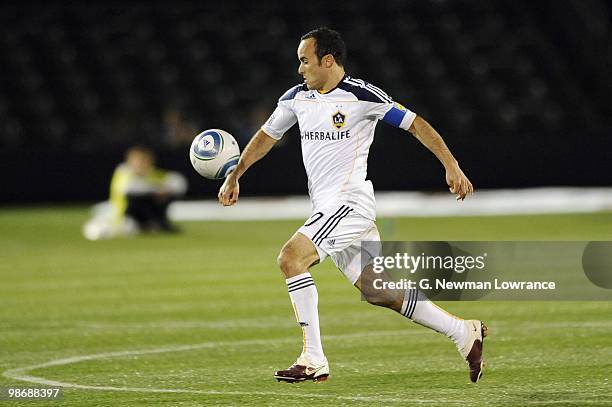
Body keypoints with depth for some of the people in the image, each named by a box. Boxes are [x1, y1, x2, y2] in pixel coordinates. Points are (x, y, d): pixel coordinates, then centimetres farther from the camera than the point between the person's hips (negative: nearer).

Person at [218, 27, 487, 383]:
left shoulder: (362, 95, -10)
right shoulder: (297, 97, 10)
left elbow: (416, 124, -6)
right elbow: (267, 135, 24)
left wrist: (452, 166, -12)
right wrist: (234, 176, 20)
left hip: (351, 202, -7)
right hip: (327, 207, 7)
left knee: (291, 258, -22)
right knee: (378, 292, 6)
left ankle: (314, 360, -18)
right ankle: (466, 334, 18)